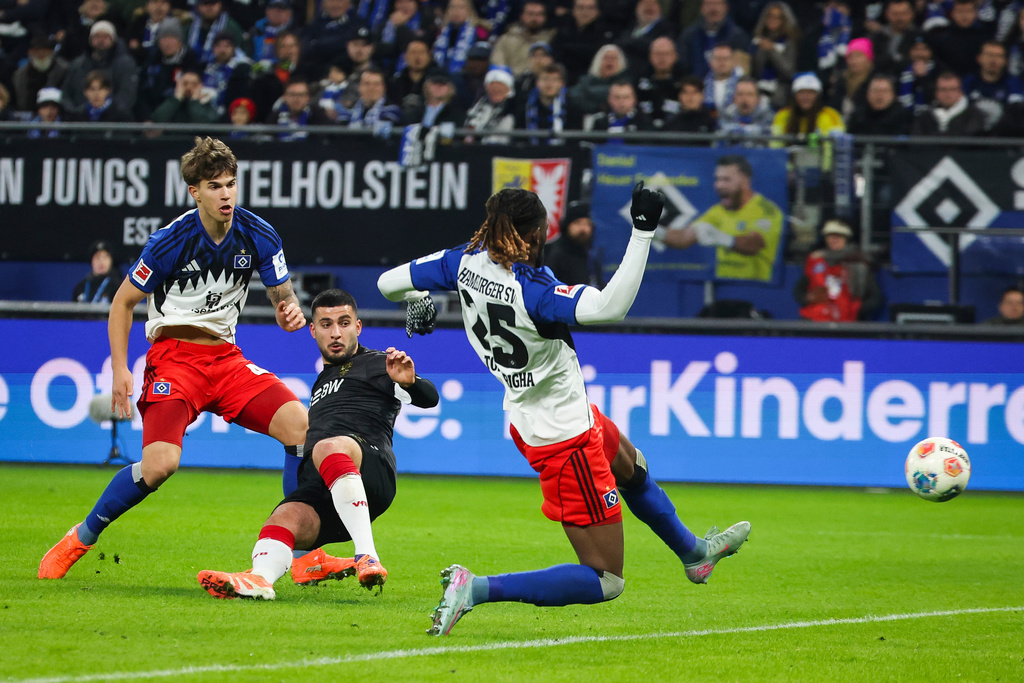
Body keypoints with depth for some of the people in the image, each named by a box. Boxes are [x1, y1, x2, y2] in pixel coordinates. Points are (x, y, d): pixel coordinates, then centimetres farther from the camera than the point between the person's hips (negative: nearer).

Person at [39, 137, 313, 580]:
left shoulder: (259, 236, -2)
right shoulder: (171, 241, -13)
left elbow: (284, 296, 10)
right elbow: (123, 301, -2)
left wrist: (290, 312, -15)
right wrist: (120, 370, -10)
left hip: (226, 357, 4)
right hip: (174, 356, -4)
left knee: (303, 427, -15)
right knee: (160, 464, -25)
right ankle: (81, 540, -2)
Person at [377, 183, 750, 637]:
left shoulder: (467, 263, -10)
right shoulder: (531, 290, -33)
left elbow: (390, 282, 3)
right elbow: (611, 306, -46)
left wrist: (417, 303, 25)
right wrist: (642, 232, -42)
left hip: (527, 421, 10)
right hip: (565, 437, -10)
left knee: (632, 468, 38)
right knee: (604, 581, -1)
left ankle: (694, 552, 63)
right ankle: (476, 589, -12)